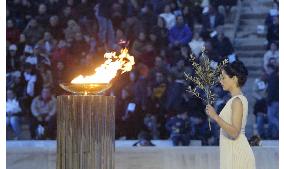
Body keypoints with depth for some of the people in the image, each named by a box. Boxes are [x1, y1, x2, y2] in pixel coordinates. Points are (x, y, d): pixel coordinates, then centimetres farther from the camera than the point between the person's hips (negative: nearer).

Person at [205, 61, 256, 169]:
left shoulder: (237, 101, -15)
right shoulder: (237, 99, 14)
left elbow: (234, 132, -23)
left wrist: (216, 117, -24)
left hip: (237, 154, -10)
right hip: (233, 153, 10)